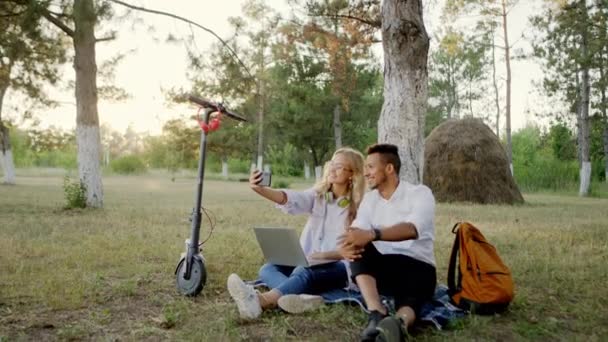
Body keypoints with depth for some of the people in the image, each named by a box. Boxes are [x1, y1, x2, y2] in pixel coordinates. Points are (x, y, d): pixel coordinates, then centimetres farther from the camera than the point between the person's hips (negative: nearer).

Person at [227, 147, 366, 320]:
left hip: (338, 268, -5)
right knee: (267, 269, -21)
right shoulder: (317, 195, 7)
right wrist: (260, 189, -33)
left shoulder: (357, 207, -2)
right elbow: (290, 199, -14)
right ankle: (300, 297, -53)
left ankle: (261, 301, -61)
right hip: (308, 263, 5)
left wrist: (323, 255, -24)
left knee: (304, 272, -35)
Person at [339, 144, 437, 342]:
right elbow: (357, 232, -6)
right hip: (382, 268, 4)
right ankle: (377, 314, -43)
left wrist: (372, 235, -44)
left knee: (408, 301, -36)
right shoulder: (369, 199, 10)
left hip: (417, 267, -4)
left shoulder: (420, 193, -7)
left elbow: (412, 229, -28)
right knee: (358, 249, -27)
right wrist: (346, 246, -33)